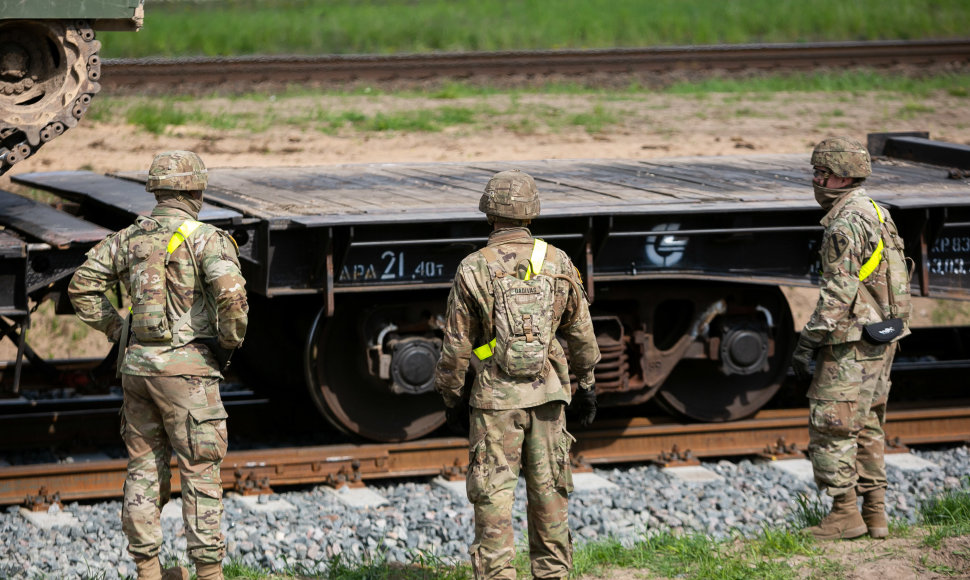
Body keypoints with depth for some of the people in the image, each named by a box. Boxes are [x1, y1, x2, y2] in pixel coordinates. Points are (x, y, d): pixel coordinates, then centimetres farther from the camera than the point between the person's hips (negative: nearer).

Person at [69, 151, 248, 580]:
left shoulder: (128, 238, 9)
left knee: (144, 466, 12)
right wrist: (230, 342, -8)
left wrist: (117, 331, 14)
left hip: (137, 364, 6)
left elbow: (83, 287, 9)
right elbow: (230, 293, -24)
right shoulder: (205, 238, -9)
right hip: (186, 367, -6)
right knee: (200, 470, -2)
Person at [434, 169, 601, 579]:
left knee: (493, 493, 1)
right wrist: (586, 385, 17)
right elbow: (581, 333, 6)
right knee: (548, 488, 11)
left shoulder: (474, 269, -8)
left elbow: (457, 344, -5)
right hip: (548, 391, 3)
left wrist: (452, 396, 7)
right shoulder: (557, 263, 0)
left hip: (496, 395, -3)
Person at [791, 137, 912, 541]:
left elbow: (838, 293, -22)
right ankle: (875, 515, 15)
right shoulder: (876, 215, 14)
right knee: (866, 428, 13)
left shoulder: (846, 223, -17)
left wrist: (808, 343, -18)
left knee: (830, 427, -4)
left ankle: (845, 513, -2)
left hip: (850, 344, -10)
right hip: (881, 340, 10)